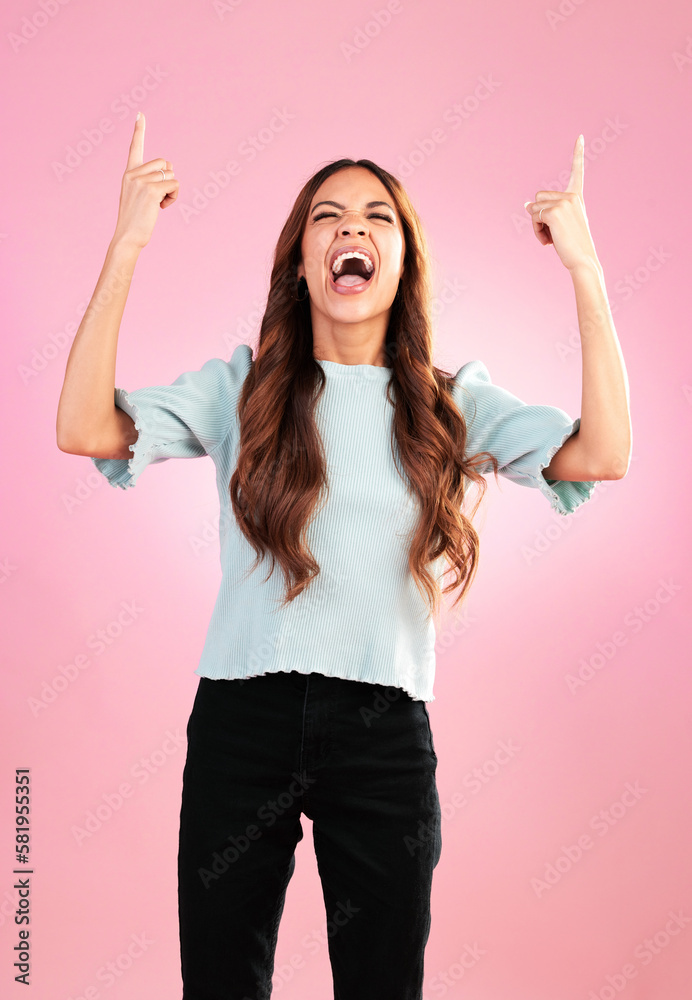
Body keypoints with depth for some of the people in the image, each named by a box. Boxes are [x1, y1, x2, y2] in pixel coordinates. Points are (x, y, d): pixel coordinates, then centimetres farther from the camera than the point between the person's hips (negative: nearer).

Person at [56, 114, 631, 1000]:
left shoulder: (452, 404, 4)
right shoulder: (243, 387, 3)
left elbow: (601, 456, -10)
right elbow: (87, 430, -10)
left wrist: (584, 269, -11)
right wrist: (126, 249, -13)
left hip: (384, 729, 1)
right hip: (242, 718, 0)